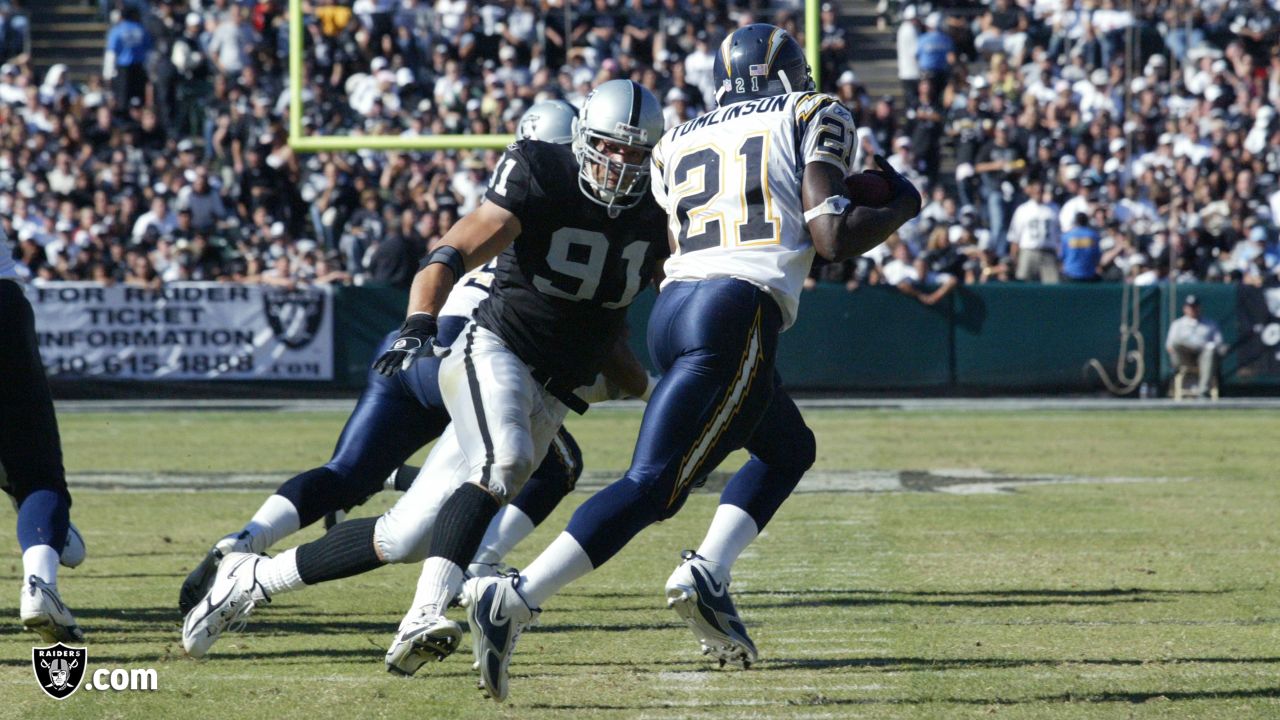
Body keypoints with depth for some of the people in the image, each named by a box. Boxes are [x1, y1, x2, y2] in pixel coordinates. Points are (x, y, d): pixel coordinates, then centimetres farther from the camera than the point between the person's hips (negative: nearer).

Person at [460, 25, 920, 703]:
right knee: (654, 484, -12)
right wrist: (901, 204, 17)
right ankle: (514, 599, -26)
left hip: (673, 306, 7)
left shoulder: (679, 143, 24)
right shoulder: (812, 117, 10)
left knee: (789, 449, 25)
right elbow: (831, 238, -1)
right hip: (737, 311, -7)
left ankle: (706, 572, 4)